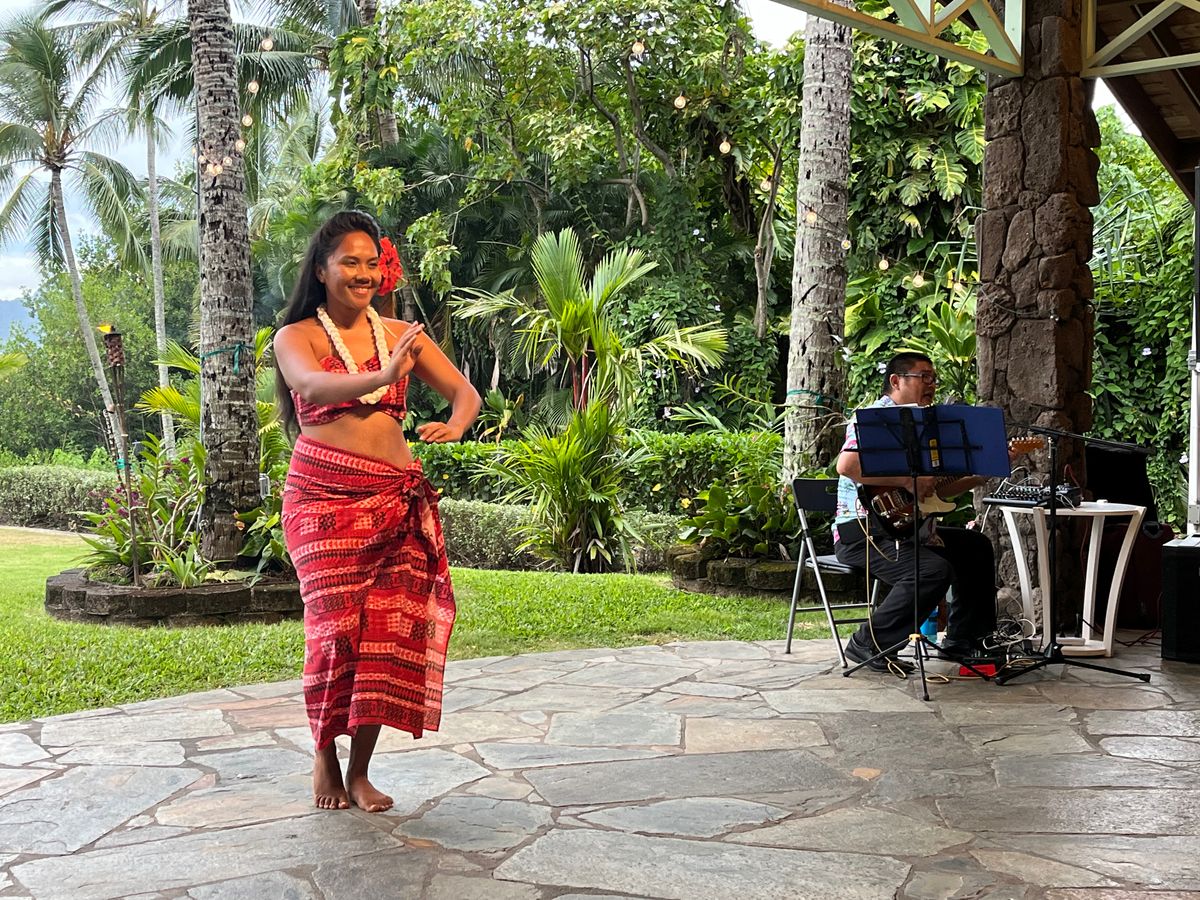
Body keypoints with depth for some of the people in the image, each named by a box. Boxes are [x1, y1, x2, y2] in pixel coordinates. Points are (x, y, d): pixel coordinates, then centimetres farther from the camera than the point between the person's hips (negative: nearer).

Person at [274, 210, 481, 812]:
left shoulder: (399, 334, 13)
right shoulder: (296, 337, 3)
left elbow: (465, 390, 7)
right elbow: (314, 386, -20)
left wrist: (455, 425, -17)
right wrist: (384, 375, -37)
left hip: (396, 499, 3)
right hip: (323, 497, -3)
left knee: (390, 629, -3)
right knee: (337, 625, -9)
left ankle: (360, 769, 11)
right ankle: (324, 756, 15)